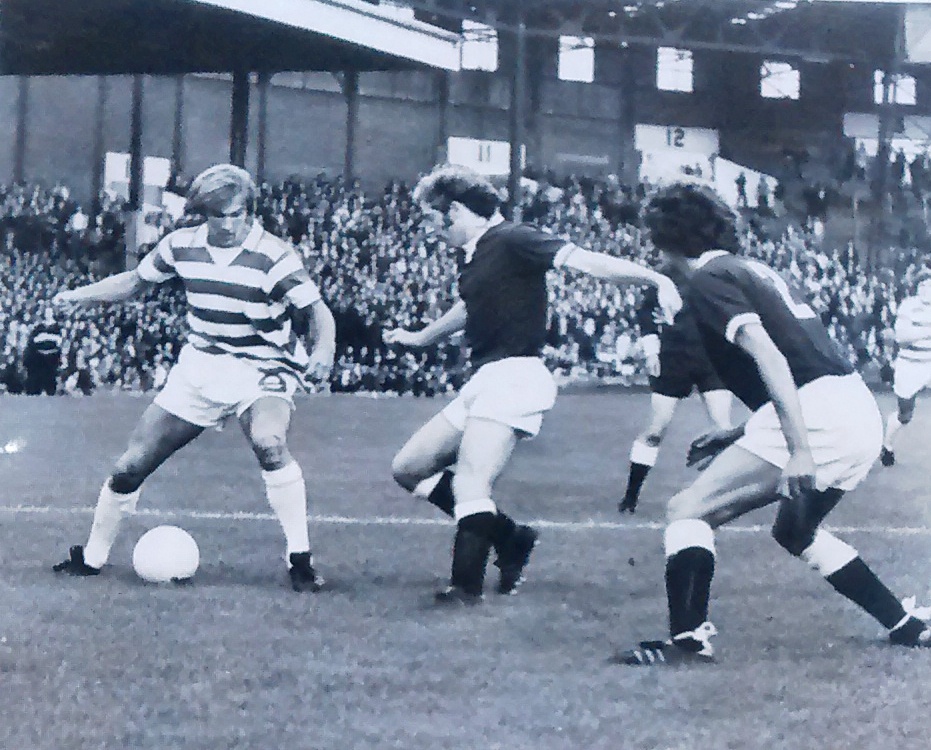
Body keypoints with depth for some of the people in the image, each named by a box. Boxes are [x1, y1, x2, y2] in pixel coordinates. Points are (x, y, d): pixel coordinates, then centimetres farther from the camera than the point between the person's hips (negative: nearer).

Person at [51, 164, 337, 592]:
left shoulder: (274, 256, -17)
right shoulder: (182, 245, -3)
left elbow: (317, 310, -20)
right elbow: (136, 281, 13)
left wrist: (323, 350, -40)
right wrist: (80, 295, -1)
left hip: (261, 372, -4)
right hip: (199, 369, 4)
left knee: (269, 444, -35)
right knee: (131, 466, 2)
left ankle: (300, 561, -25)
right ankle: (91, 557, 24)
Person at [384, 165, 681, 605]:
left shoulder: (511, 241, -10)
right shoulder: (474, 256, 17)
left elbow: (586, 261, -20)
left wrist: (656, 279, -33)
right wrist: (418, 337, 56)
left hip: (514, 376, -10)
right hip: (481, 382, 10)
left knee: (470, 483, -20)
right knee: (408, 468, 11)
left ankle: (467, 585, -13)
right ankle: (509, 537, 14)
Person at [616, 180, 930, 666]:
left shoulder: (709, 281, -3)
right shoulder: (757, 272, 24)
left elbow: (769, 357, -18)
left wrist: (799, 450, -24)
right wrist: (738, 436, 29)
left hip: (816, 415, -9)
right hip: (861, 414, 9)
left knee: (689, 510, -3)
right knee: (795, 531, 29)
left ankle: (689, 639, -13)